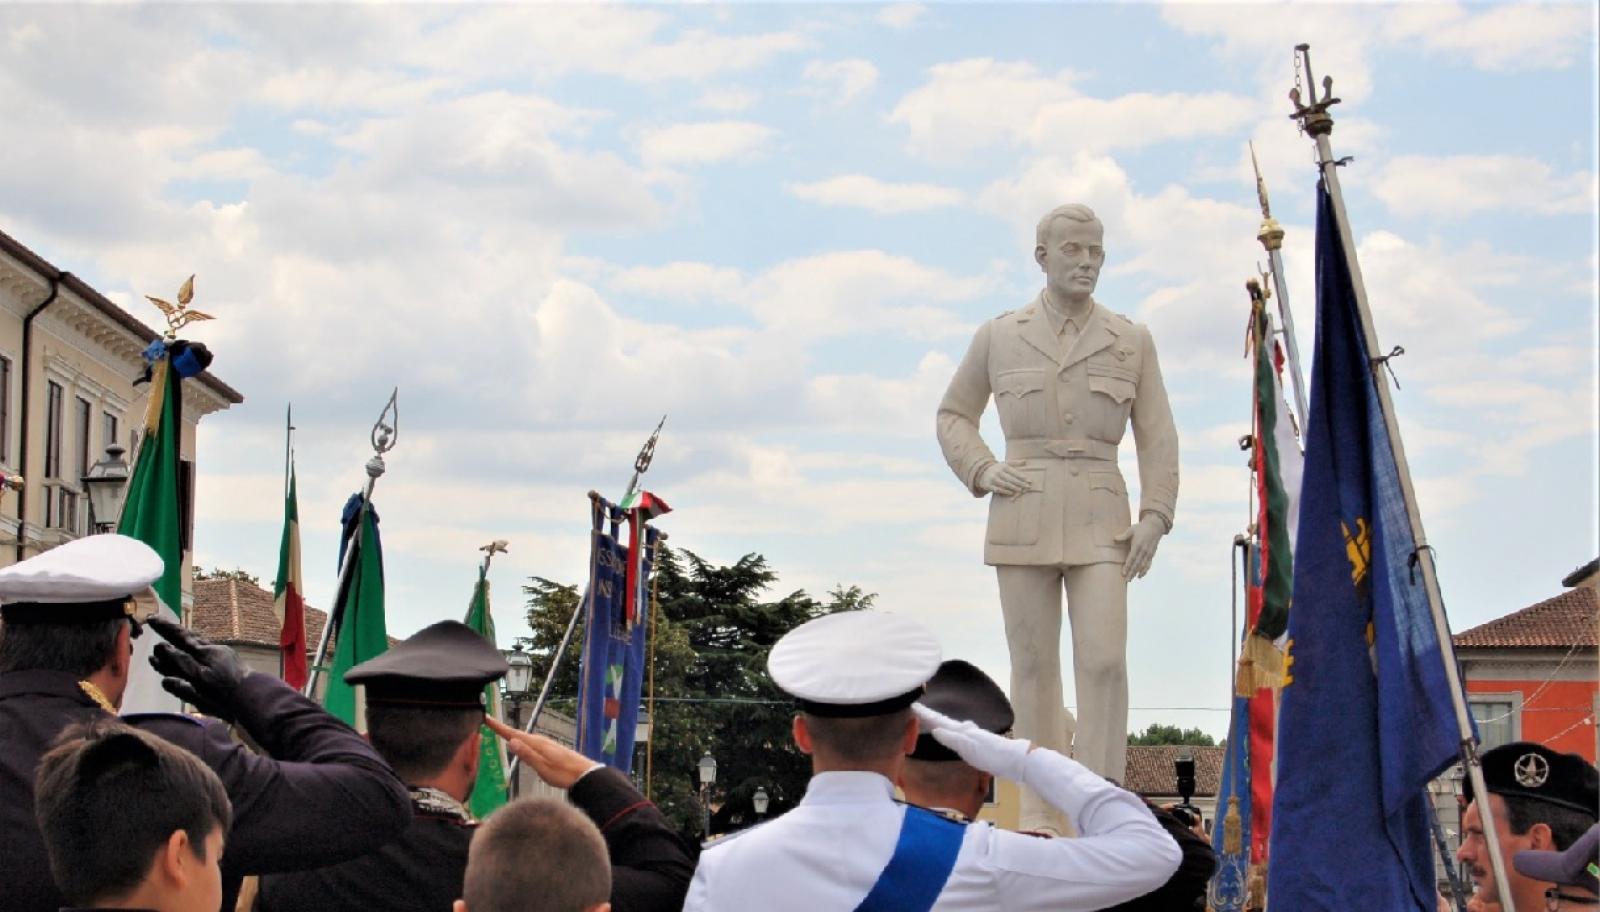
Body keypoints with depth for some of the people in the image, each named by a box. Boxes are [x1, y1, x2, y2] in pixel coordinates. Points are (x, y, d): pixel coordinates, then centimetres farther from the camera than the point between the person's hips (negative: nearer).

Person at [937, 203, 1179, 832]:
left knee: (1104, 662, -12)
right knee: (1032, 666, 2)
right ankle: (1038, 815, 8)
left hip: (1099, 521, 0)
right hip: (1022, 516, 0)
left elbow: (1157, 438, 8)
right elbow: (953, 416, 18)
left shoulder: (1132, 342, 8)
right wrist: (981, 471, 0)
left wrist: (1155, 517, -3)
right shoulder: (997, 337, 8)